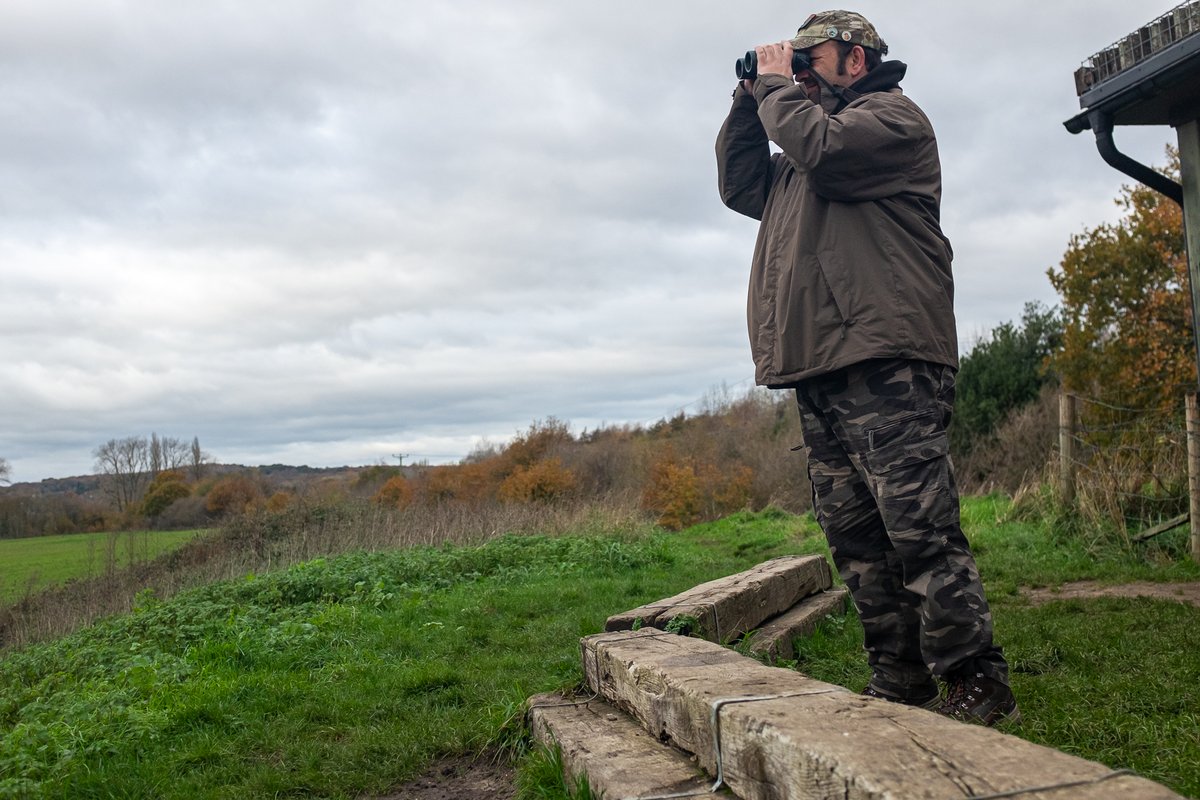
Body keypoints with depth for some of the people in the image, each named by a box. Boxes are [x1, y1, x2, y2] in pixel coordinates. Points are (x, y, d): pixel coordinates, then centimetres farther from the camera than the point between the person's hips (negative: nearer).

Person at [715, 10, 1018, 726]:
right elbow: (741, 185, 27)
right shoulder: (799, 144, 31)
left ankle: (976, 686, -2)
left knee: (920, 530, -11)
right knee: (856, 539, 7)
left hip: (885, 365, -8)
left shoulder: (893, 115, 5)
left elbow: (823, 149, -13)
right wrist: (753, 100, 21)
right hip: (820, 375, 9)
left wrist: (778, 87, 4)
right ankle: (901, 683, 15)